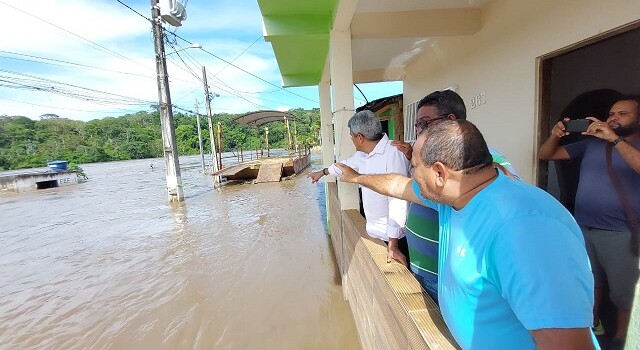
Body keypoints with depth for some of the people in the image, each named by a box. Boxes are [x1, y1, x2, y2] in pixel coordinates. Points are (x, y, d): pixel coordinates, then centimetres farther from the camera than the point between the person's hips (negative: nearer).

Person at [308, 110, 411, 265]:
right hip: (372, 232, 8)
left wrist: (393, 244, -23)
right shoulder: (362, 155, 6)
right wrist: (322, 172, 41)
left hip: (392, 236, -7)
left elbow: (397, 200, -25)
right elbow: (346, 164, 27)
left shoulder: (393, 153, -22)